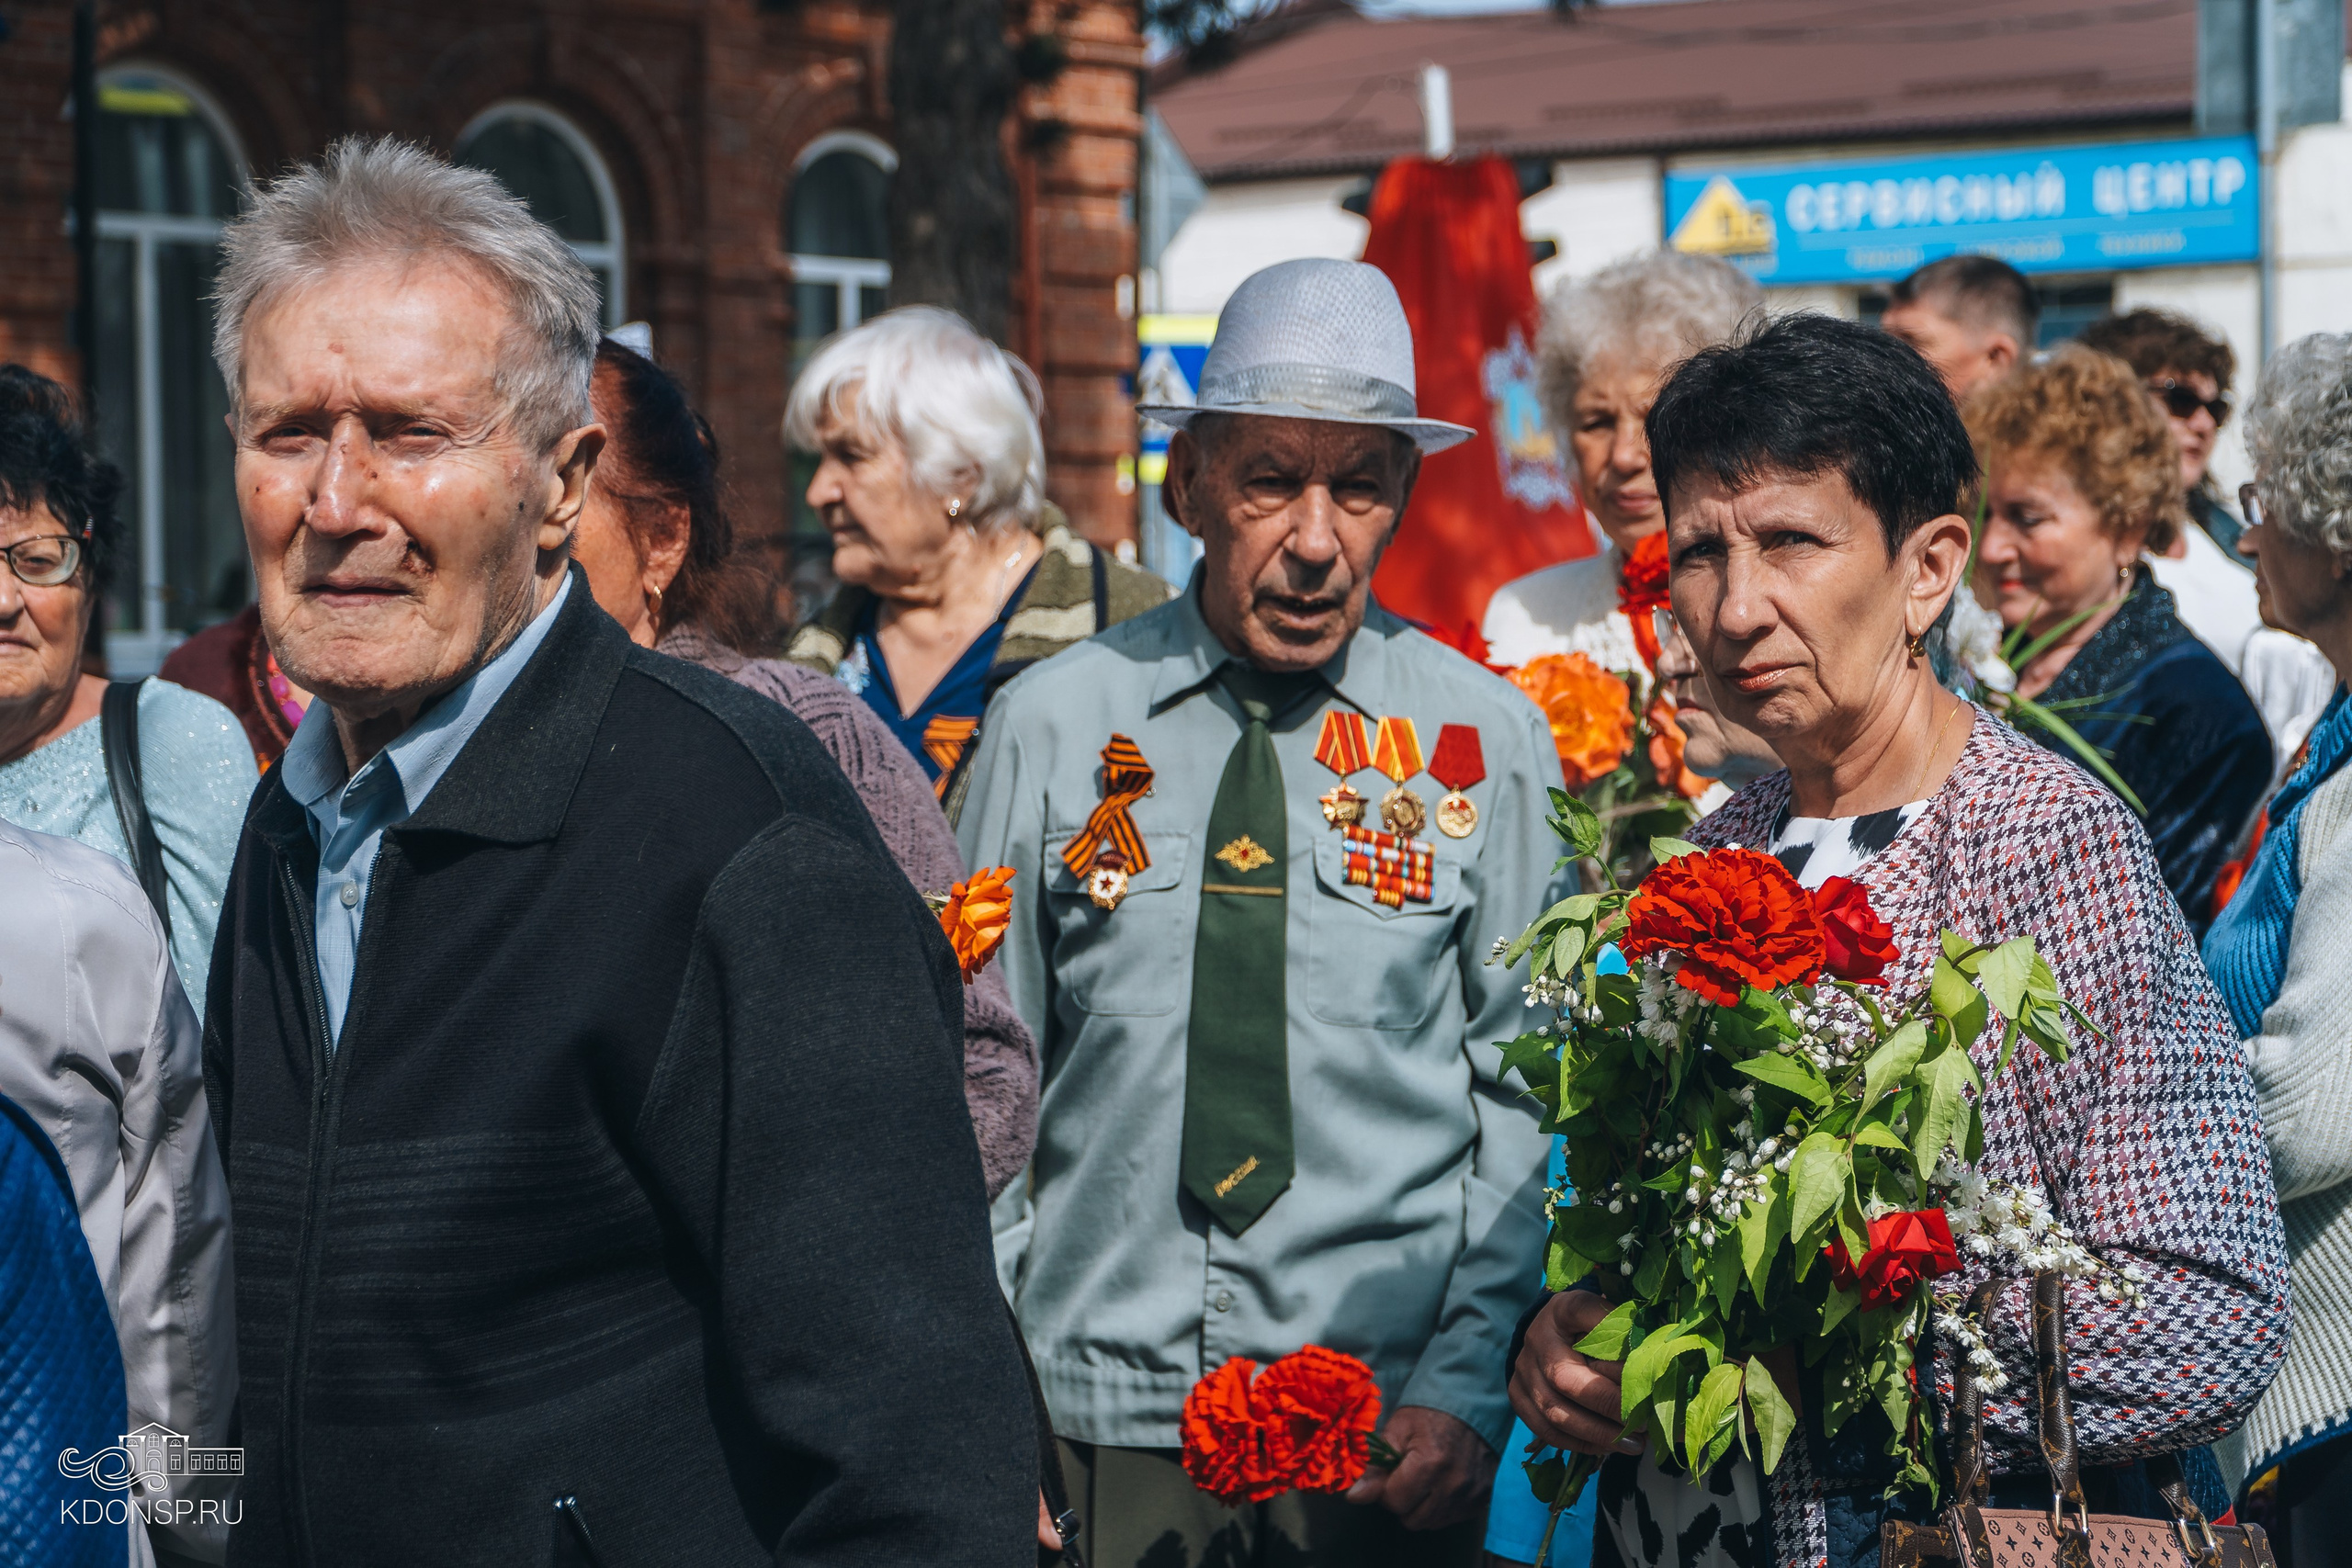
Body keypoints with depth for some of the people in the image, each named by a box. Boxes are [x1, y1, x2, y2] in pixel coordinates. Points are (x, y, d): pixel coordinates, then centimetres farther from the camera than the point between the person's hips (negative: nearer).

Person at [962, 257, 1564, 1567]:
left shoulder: (1488, 739, 2)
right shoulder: (1053, 725, 3)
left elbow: (1530, 1098, 3)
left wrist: (1466, 1389, -8)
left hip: (1390, 1428, 0)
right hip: (1095, 1409, 0)